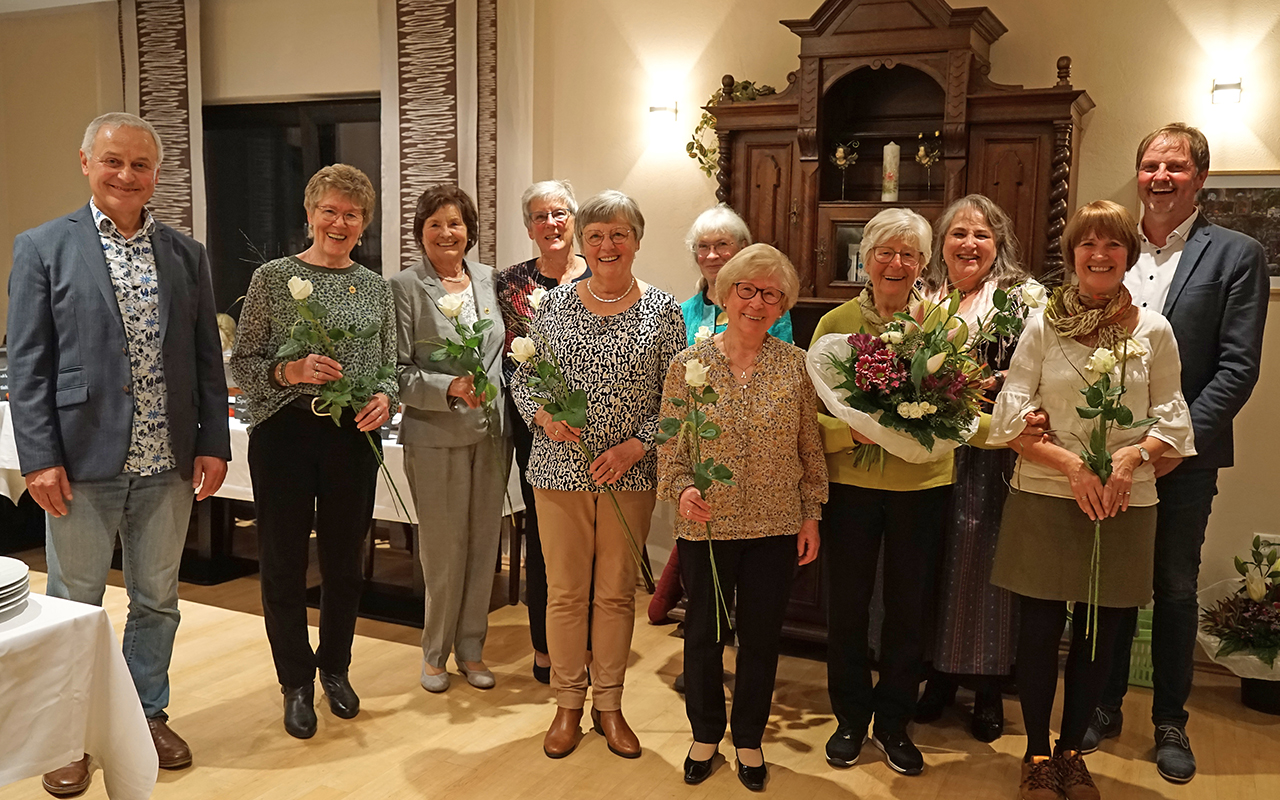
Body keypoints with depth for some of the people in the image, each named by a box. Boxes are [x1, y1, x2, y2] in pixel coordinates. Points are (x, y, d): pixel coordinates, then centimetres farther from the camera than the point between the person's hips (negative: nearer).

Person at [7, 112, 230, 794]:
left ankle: (149, 713, 33)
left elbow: (207, 357, 8)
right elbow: (27, 364, -4)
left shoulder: (186, 254, 7)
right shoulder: (42, 248, -2)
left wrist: (213, 443, 2)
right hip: (82, 460, -3)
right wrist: (39, 458, -10)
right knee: (73, 606, 11)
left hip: (167, 463, 3)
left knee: (156, 600, 15)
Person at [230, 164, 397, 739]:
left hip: (353, 438, 3)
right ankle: (296, 682, 25)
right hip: (284, 434, -2)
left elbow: (389, 367, 12)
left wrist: (384, 398, -9)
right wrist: (291, 371, -20)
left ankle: (335, 669, 34)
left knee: (344, 562, 12)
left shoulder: (376, 289, 9)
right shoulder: (272, 279, -1)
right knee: (284, 563, 6)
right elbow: (241, 363, -2)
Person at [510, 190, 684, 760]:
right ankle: (568, 702, 25)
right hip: (560, 471, 1)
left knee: (617, 591, 10)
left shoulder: (663, 311, 0)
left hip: (630, 473, 0)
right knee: (565, 591, 8)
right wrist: (542, 414, -11)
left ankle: (609, 703, 26)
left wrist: (635, 445, -12)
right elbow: (520, 378, 8)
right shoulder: (553, 305, 3)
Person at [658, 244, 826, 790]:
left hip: (776, 528, 1)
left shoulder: (796, 365, -2)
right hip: (706, 526, -1)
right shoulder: (688, 365, -5)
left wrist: (811, 516, 3)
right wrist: (683, 490, -19)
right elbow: (671, 448, -1)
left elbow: (810, 448, 4)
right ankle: (705, 736, 35)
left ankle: (748, 740, 33)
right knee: (704, 633, 13)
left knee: (762, 638, 12)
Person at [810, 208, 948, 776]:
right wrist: (854, 430, -21)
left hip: (924, 482, 1)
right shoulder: (835, 323, 0)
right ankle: (850, 719, 28)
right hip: (851, 481, -1)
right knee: (847, 604, 8)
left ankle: (894, 723, 29)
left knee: (909, 606, 10)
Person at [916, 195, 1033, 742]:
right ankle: (940, 675, 24)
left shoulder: (1020, 297, 2)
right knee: (933, 559, 7)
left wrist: (978, 386, -19)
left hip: (990, 454, -3)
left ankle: (988, 688, 17)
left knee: (982, 560, 0)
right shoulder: (921, 296, 11)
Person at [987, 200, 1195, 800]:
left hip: (1123, 504, 2)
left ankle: (1071, 750, 32)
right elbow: (1013, 418, -4)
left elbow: (1171, 420, 4)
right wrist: (1072, 465, -16)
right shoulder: (1043, 324, -2)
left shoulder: (1154, 331, 2)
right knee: (1040, 630, 6)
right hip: (1044, 500, -1)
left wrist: (1132, 455, -16)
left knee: (1099, 634, 11)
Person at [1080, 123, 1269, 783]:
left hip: (1183, 456, -2)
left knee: (1176, 591, 10)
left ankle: (1170, 722, 26)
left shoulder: (1236, 255, -3)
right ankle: (1105, 706, 30)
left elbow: (1238, 367, -8)